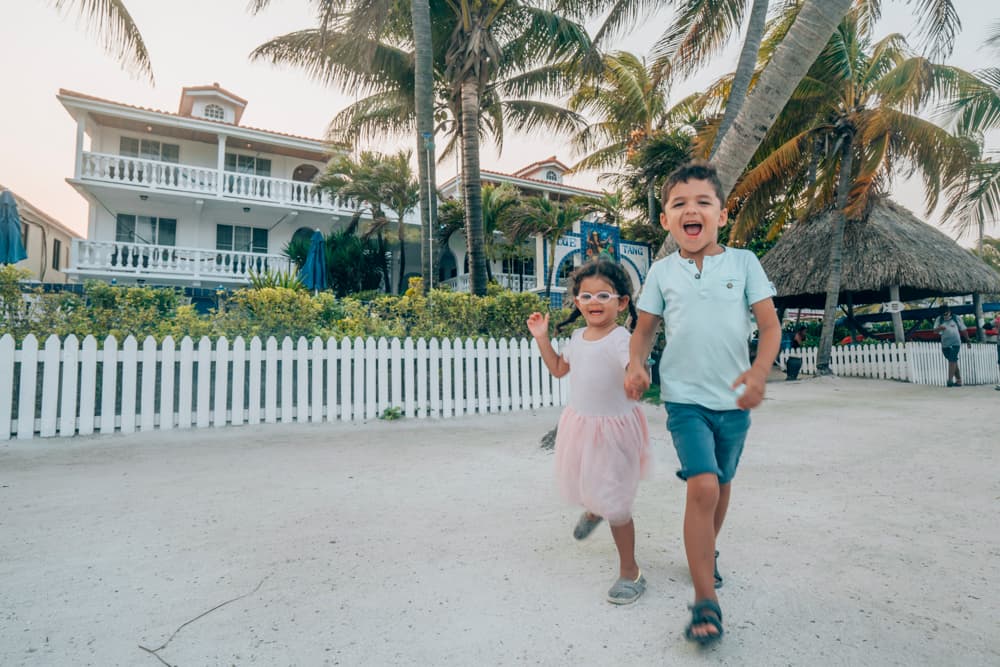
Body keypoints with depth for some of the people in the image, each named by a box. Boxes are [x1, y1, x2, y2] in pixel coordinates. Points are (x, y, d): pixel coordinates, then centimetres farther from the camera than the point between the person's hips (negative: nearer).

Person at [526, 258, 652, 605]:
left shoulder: (621, 340, -22)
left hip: (613, 428, -7)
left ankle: (630, 573, 23)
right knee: (580, 484, 27)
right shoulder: (578, 337, 1)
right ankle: (592, 510, 64)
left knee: (615, 504, 2)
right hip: (580, 423, 7)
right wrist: (542, 337, 7)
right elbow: (559, 368, 15)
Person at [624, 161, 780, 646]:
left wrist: (759, 372, -19)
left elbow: (770, 326, -2)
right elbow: (645, 328, 8)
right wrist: (635, 364, -11)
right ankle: (706, 601, -5)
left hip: (734, 398, 2)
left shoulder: (743, 263, -1)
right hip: (685, 397, -2)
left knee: (721, 483, 19)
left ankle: (707, 550, 47)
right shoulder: (662, 272, 0)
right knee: (702, 486, -16)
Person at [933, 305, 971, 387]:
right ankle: (959, 380, 20)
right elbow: (935, 330, -3)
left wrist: (968, 341, 13)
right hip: (945, 344, 3)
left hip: (955, 343, -3)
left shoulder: (957, 319, 4)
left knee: (952, 361, -14)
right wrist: (940, 328, -26)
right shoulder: (939, 319, 8)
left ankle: (950, 380, -17)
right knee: (954, 362, 12)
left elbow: (963, 330, 11)